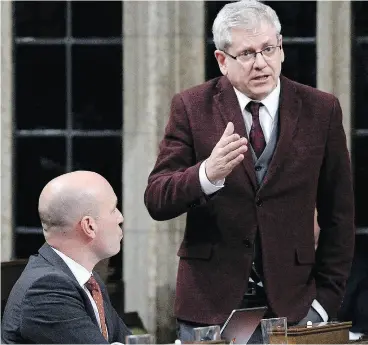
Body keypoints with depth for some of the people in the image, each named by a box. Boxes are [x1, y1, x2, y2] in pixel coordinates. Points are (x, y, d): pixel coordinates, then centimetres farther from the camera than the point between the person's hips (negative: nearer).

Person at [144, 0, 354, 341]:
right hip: (211, 301, 0)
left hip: (292, 302, 1)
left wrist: (325, 297, 2)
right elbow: (156, 200, -8)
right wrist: (207, 173, -27)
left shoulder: (321, 110, 3)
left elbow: (338, 216, 8)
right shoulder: (191, 107, 0)